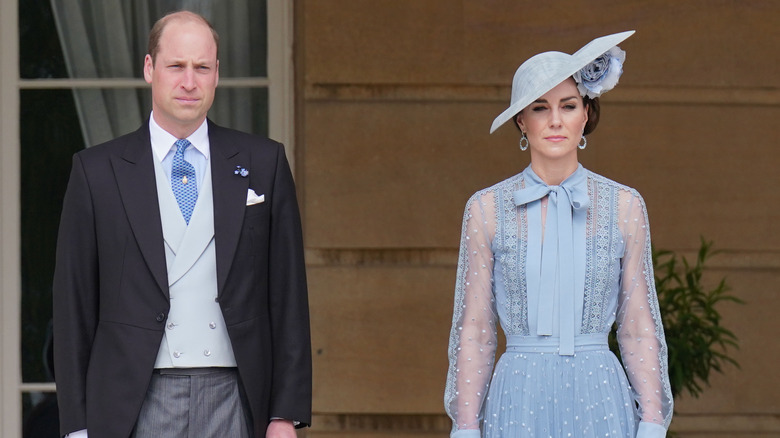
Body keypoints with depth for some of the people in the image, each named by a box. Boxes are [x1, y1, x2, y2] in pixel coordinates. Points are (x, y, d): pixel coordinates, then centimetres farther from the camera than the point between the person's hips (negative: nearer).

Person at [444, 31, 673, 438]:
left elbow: (639, 329, 7)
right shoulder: (487, 208, 4)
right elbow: (473, 331, 6)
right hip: (519, 403, 0)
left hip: (600, 404, 0)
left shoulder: (624, 206, 5)